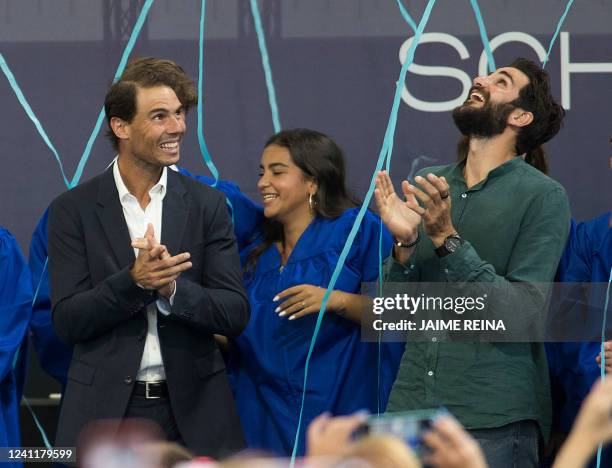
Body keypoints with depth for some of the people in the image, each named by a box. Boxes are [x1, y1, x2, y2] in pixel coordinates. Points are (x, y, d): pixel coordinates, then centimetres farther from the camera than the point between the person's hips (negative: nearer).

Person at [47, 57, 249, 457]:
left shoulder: (207, 205, 5)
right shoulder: (73, 210, 1)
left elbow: (236, 314, 0)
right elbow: (67, 321, -5)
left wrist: (171, 288, -17)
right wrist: (134, 281, -20)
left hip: (193, 409, 1)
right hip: (105, 409, -1)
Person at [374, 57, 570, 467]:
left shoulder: (544, 197, -5)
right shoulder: (428, 183, 9)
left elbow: (522, 311, -14)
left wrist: (448, 240, -19)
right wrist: (404, 245, -10)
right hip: (411, 402, 4)